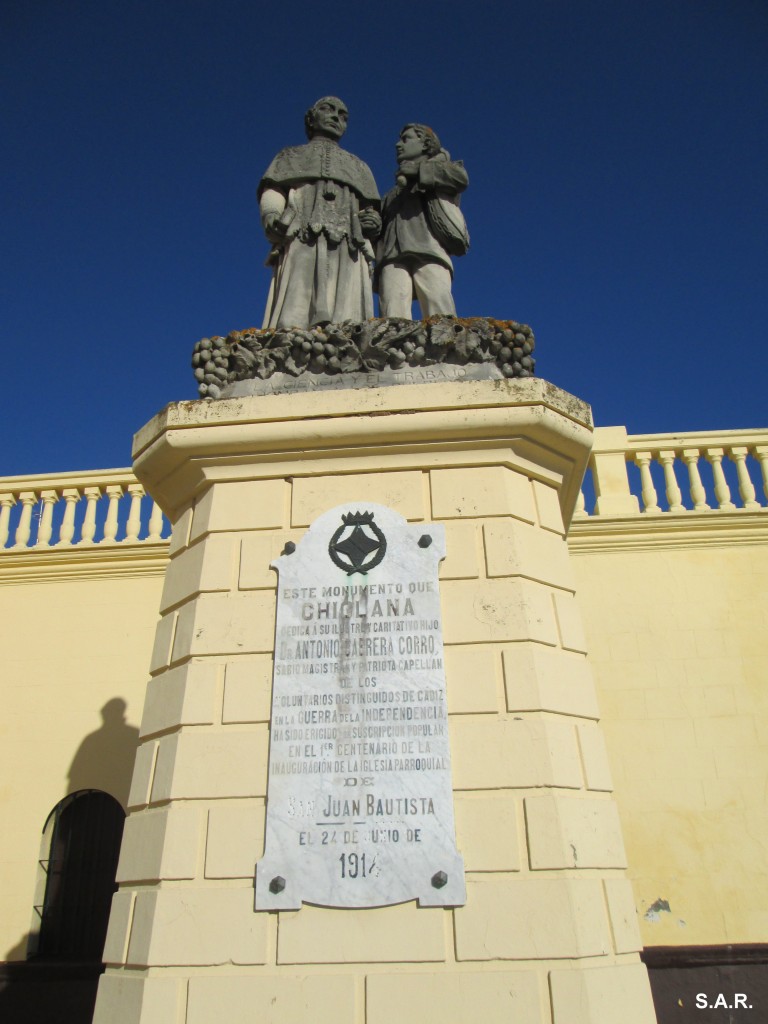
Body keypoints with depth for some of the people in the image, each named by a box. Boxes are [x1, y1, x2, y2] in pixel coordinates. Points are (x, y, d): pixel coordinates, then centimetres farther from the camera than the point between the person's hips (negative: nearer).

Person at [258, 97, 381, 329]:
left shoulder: (358, 167, 38)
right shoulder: (291, 156, 31)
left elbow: (371, 211, 27)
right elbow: (271, 196, 15)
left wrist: (372, 222, 1)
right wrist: (272, 217, -9)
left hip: (348, 249, 2)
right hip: (301, 242, -2)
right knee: (293, 321, -23)